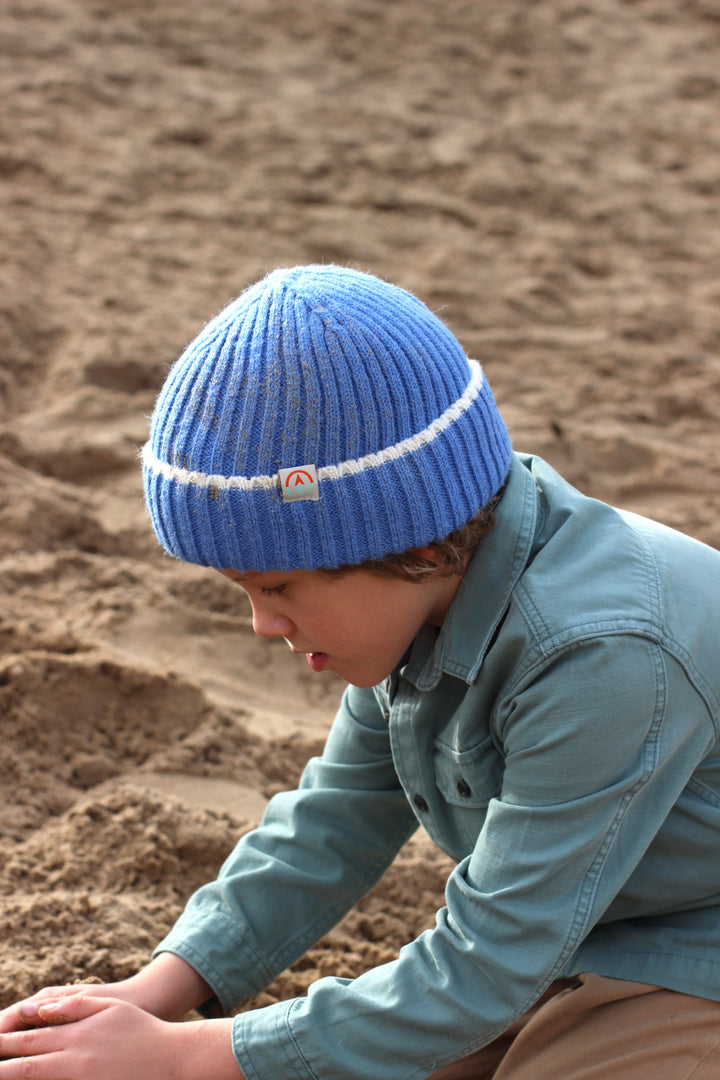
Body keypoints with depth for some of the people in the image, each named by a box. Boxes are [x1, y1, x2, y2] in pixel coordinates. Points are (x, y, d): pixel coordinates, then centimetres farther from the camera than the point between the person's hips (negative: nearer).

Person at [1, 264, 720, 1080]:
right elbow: (336, 820, 4)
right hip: (553, 943, 8)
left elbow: (483, 969, -31)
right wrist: (155, 992, -8)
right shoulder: (424, 592, -9)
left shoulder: (607, 658, -36)